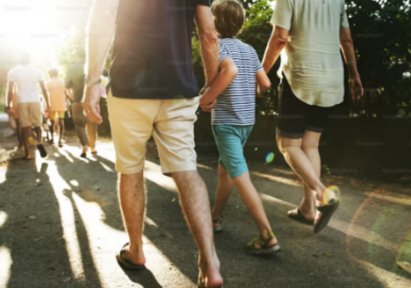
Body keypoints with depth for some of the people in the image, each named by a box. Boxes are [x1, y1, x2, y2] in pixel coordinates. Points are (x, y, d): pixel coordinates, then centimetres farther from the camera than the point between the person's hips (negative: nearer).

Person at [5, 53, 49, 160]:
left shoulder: (13, 71, 3)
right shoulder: (37, 70, 4)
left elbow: (10, 90, -2)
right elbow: (44, 89, 2)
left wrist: (9, 104, 4)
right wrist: (47, 103, 8)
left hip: (22, 102, 0)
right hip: (35, 101, 0)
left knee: (25, 127, 5)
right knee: (37, 125, 11)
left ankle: (28, 153, 3)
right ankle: (39, 142, -18)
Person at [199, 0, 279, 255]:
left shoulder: (219, 44, -8)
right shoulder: (250, 49, 10)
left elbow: (230, 70, -28)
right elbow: (265, 83, 6)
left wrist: (208, 96, -18)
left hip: (226, 121, -7)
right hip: (247, 120, 8)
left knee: (241, 178, -6)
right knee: (224, 169, 21)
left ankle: (268, 237, -5)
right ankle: (215, 217, 34)